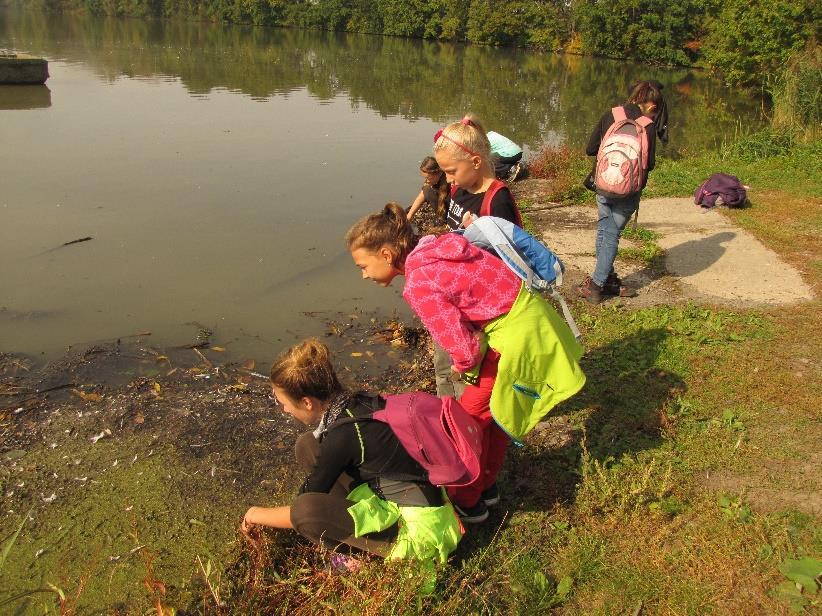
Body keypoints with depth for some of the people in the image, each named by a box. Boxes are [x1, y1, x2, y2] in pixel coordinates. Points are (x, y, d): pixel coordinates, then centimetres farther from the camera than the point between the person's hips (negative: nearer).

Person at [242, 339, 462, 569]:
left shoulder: (344, 434, -25)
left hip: (419, 530, -8)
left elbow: (305, 510, -14)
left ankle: (393, 545, -5)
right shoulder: (358, 403, -4)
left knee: (306, 510, -29)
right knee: (308, 445, 3)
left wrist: (259, 515, 4)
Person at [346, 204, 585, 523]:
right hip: (528, 311, 9)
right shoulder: (435, 246, 2)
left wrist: (464, 366, 0)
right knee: (493, 410, 23)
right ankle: (486, 485, 42)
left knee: (471, 416, 7)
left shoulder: (419, 285, -23)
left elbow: (464, 351, -23)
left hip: (517, 333, -9)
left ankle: (467, 501, 26)